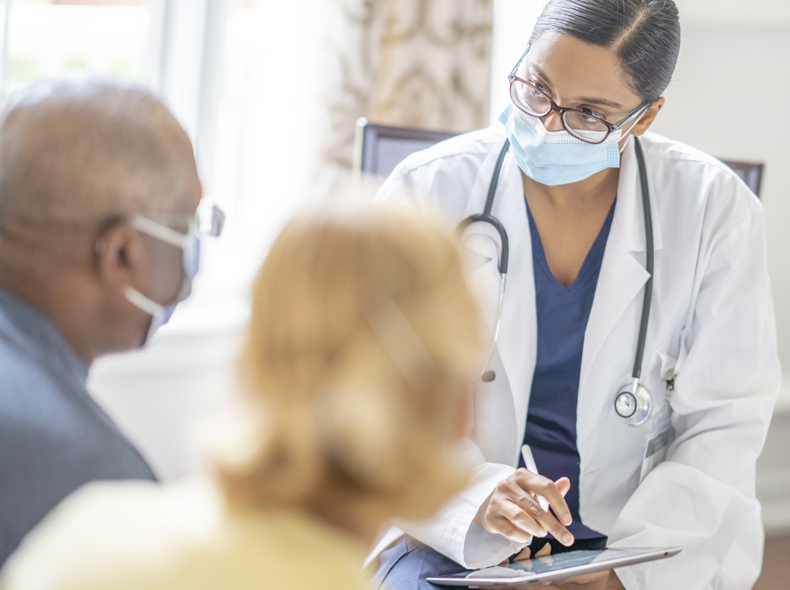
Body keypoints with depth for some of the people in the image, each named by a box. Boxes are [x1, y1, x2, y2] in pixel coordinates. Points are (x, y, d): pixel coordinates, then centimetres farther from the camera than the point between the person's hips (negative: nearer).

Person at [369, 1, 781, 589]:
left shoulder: (715, 208, -3)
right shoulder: (429, 192, -4)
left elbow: (724, 422, -2)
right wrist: (476, 497, -23)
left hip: (640, 535, 1)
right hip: (451, 535, -1)